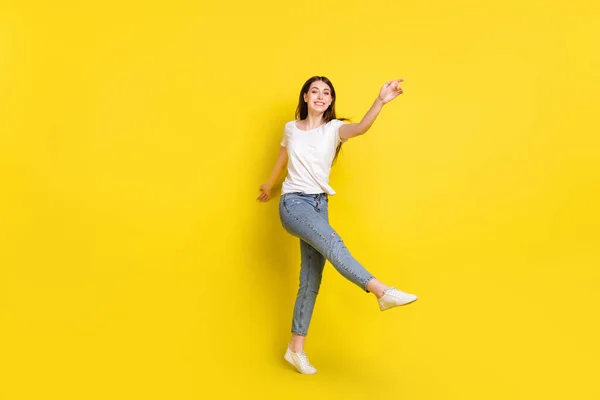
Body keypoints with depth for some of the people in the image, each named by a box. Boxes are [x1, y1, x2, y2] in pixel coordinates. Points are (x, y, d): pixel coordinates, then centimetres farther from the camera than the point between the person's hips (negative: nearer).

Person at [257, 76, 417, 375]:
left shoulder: (333, 128, 2)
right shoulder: (291, 129, 5)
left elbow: (361, 128, -21)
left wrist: (381, 101, -38)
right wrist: (268, 186, 37)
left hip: (319, 205, 2)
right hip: (293, 203, -2)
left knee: (311, 280, 2)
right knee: (331, 241, -33)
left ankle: (296, 349, 11)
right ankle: (382, 291, -44)